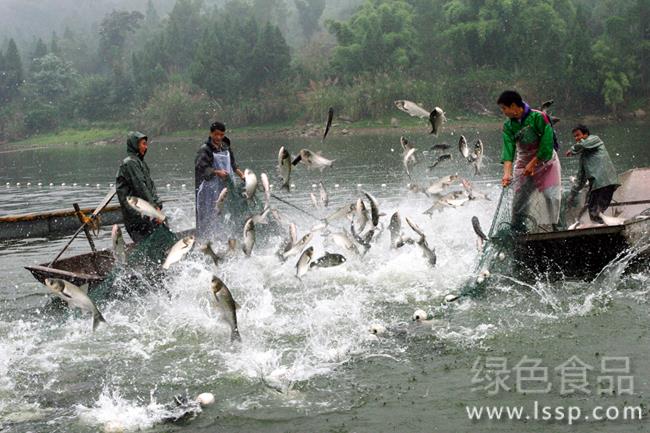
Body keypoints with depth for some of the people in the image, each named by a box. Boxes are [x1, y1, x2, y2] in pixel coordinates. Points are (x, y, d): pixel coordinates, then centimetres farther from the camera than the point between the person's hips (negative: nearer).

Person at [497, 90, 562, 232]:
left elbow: (547, 145, -21)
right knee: (520, 199, -4)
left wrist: (533, 163, -20)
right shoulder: (508, 126, -6)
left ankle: (553, 228, -5)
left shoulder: (538, 117, -20)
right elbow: (508, 150, -17)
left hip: (545, 161, -4)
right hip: (523, 164, 4)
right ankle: (517, 231, 2)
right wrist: (507, 173, -31)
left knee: (550, 195, -13)